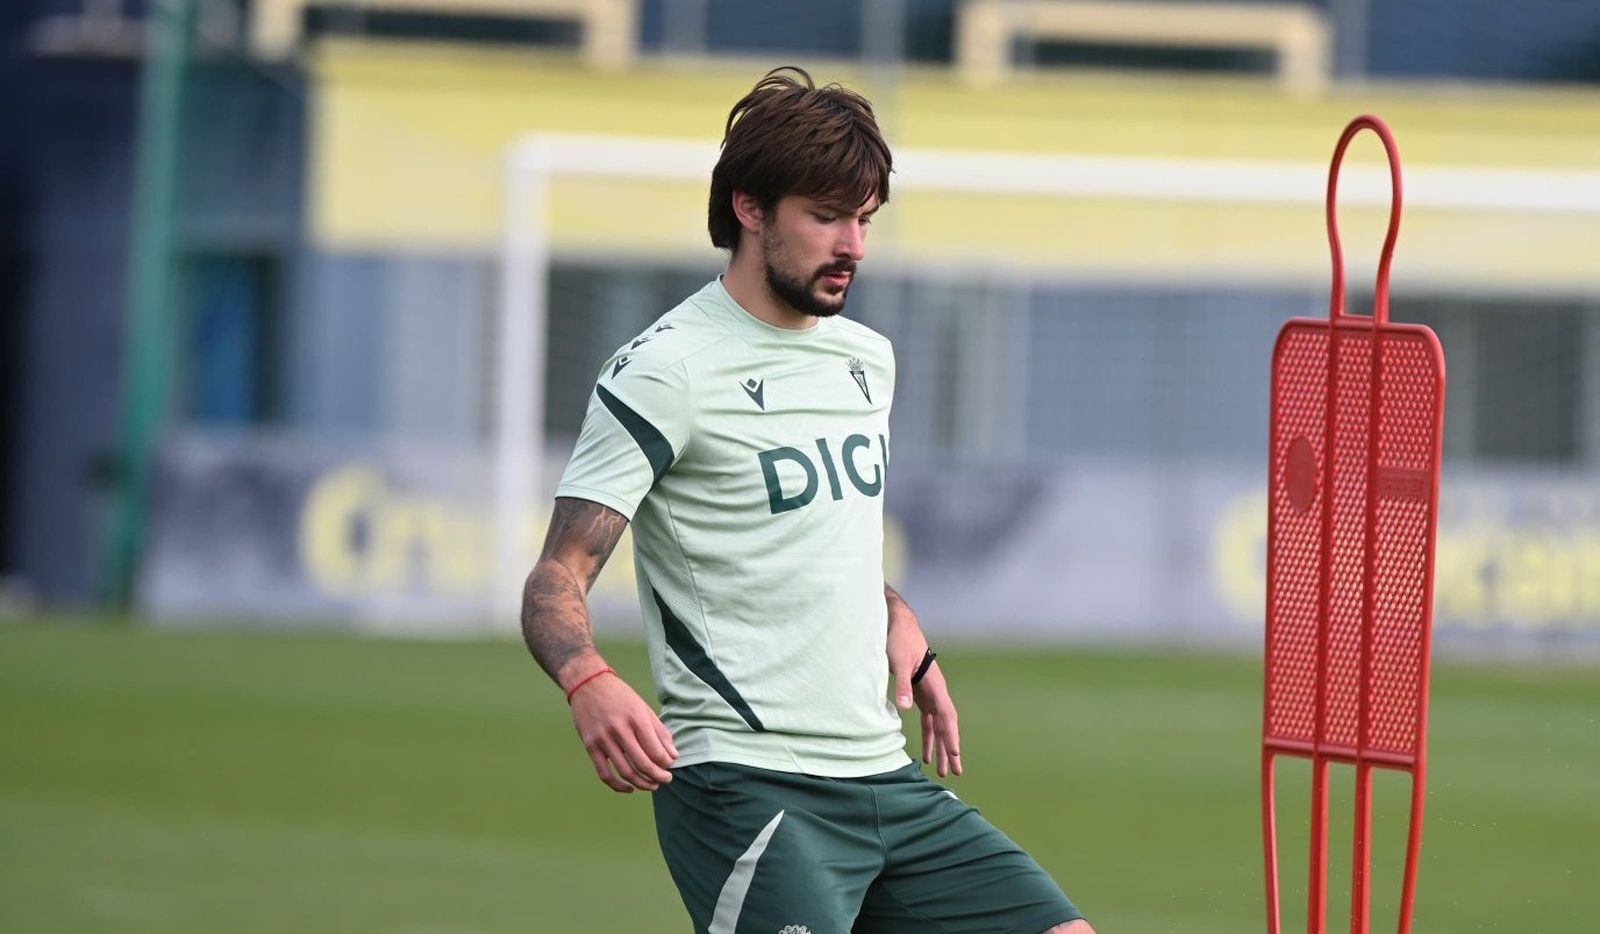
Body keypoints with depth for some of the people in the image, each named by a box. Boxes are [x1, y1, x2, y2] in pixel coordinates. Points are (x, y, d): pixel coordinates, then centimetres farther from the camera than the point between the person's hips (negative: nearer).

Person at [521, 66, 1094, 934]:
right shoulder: (666, 372, -9)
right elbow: (556, 580, -13)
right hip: (746, 786, -8)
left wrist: (897, 621, 13)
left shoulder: (868, 359, 15)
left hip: (887, 776, 8)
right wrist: (590, 682, -33)